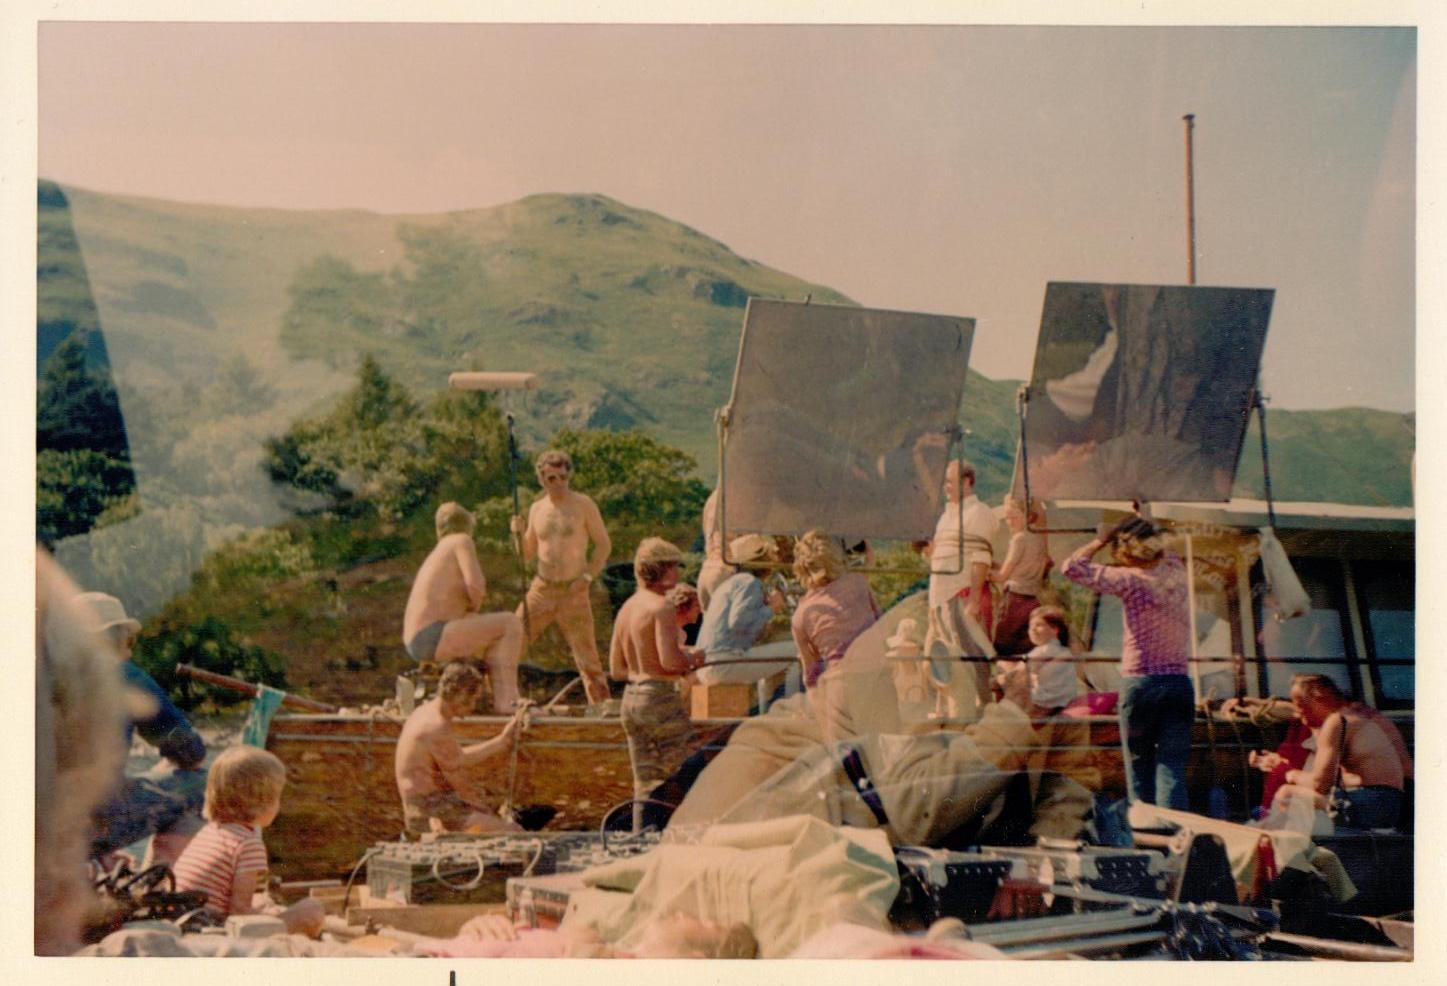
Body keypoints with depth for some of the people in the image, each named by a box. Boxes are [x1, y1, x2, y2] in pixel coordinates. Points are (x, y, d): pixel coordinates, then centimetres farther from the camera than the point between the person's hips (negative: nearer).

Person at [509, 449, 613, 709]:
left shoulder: (584, 505, -2)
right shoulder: (537, 509, 9)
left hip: (573, 591, -3)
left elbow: (604, 544, 1)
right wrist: (520, 533, -4)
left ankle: (600, 703, 5)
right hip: (541, 589, 4)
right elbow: (528, 554, 15)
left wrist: (588, 576, -9)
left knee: (585, 649, -4)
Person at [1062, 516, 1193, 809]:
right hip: (1180, 683, 4)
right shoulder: (1177, 571, 7)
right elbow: (1165, 554, 32)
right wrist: (1143, 524, 23)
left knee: (1140, 769, 9)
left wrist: (1104, 538, 2)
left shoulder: (1131, 579, -9)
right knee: (1172, 770, -3)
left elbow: (1072, 567, -6)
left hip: (1140, 683, -3)